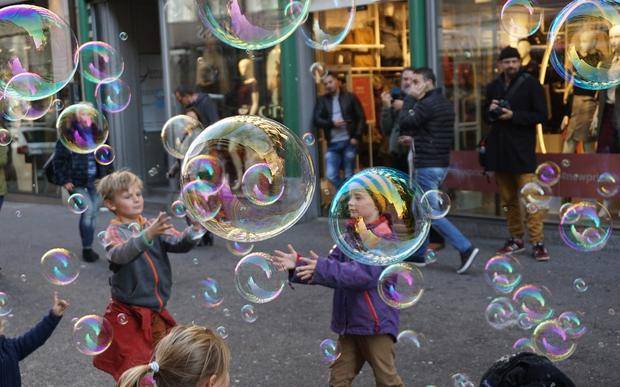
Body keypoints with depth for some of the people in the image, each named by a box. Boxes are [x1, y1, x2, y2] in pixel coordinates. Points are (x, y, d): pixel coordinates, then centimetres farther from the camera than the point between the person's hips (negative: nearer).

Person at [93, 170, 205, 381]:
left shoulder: (154, 226, 5)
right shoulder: (115, 231, -7)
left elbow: (180, 244, -8)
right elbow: (119, 255, -29)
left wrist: (195, 229, -29)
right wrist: (148, 234, -43)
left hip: (156, 313, 4)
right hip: (128, 316, -4)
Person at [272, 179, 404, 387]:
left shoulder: (384, 238, -16)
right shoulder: (351, 235, 7)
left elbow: (364, 273, -29)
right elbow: (331, 268, 4)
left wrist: (322, 268, -36)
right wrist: (299, 265, -12)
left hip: (376, 324, -7)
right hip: (349, 323, 7)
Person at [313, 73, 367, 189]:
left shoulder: (350, 97, 4)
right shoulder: (322, 100, 9)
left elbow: (361, 118, 2)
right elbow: (317, 120, 0)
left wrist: (357, 137, -8)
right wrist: (332, 123, -15)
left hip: (349, 142, -2)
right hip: (333, 144, 2)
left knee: (349, 176, 2)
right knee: (331, 175, -4)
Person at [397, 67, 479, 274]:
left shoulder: (427, 104, -17)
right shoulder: (445, 103, 15)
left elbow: (404, 123, -15)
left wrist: (410, 98, -7)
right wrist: (415, 140, 15)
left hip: (428, 165, -10)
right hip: (441, 163, 10)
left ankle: (465, 248, -12)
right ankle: (418, 254, 22)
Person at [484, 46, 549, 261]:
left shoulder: (530, 84, -2)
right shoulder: (493, 87, 13)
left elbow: (541, 115, -6)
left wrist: (513, 115, -15)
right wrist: (491, 112, 0)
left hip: (522, 149, -5)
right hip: (499, 149, 5)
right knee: (508, 198, 10)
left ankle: (537, 242, -7)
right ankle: (516, 239, 20)